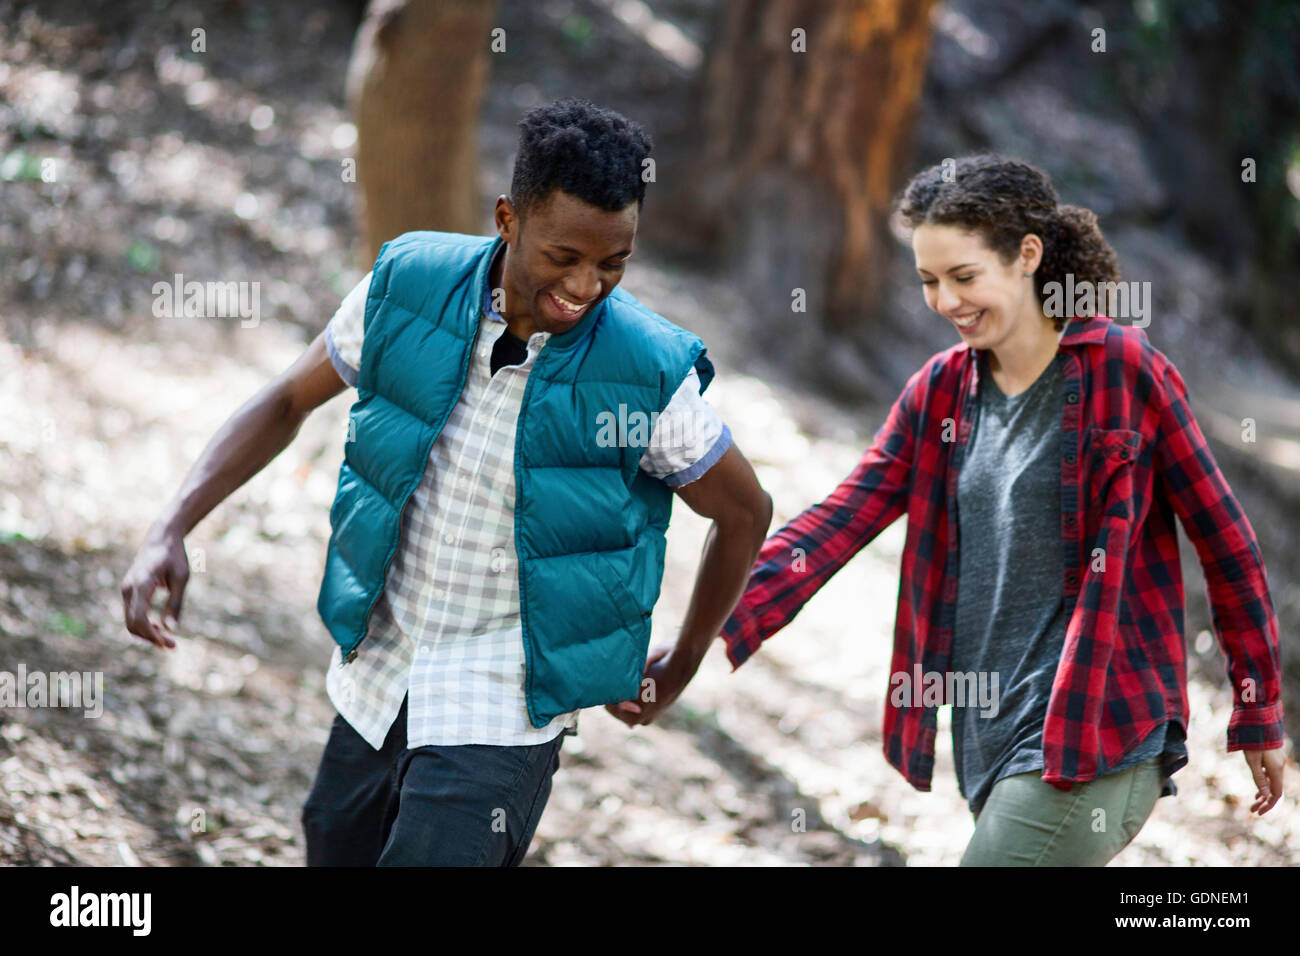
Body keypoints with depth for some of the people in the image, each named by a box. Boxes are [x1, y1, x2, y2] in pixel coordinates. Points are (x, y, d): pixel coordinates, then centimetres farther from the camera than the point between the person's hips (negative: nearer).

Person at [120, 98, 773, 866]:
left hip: (504, 712, -4)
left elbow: (746, 513, -1)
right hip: (378, 679, 4)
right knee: (338, 852, 18)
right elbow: (288, 402, 5)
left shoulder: (649, 376, -18)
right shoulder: (410, 287, -10)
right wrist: (171, 531, -7)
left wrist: (682, 668, 10)